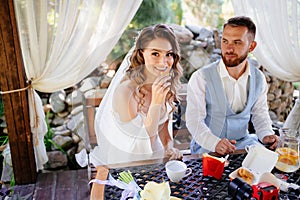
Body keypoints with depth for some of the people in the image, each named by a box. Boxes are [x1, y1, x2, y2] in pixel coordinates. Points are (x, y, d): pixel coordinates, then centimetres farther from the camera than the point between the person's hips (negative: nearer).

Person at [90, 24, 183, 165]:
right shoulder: (125, 90, -26)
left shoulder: (169, 81, -6)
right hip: (125, 158, -4)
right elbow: (144, 138, -20)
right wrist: (156, 103, -32)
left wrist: (169, 147, -8)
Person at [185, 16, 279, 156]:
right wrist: (215, 143, -31)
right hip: (207, 146, -4)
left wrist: (266, 134, -7)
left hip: (244, 141, 5)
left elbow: (260, 113, 13)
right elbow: (194, 120, -15)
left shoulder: (258, 79, 2)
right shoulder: (201, 78, -14)